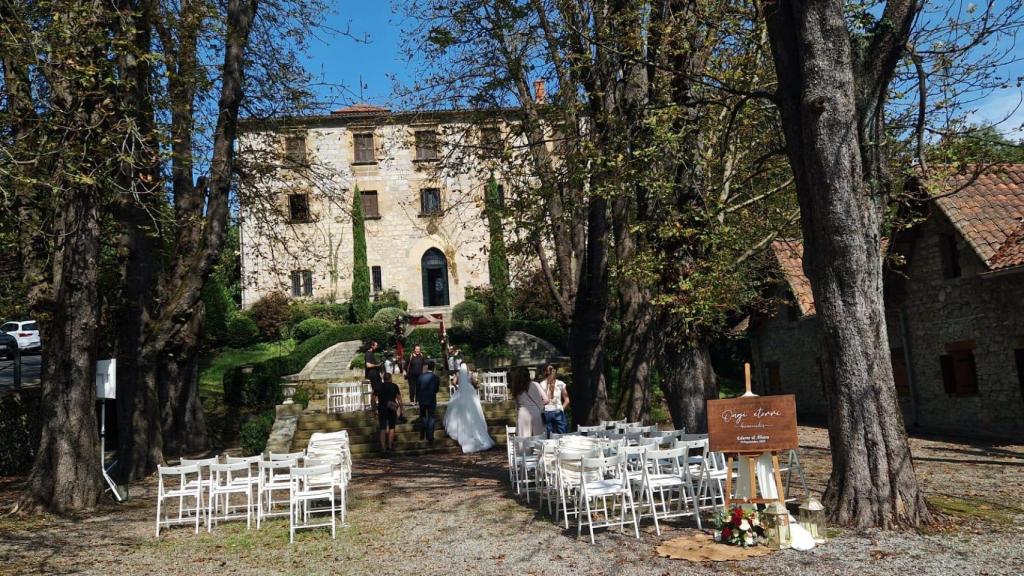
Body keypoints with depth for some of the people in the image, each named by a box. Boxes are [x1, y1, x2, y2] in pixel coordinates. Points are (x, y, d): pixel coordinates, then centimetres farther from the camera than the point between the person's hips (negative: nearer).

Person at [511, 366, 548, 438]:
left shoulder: (517, 389, 6)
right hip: (535, 414, -2)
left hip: (523, 415, 2)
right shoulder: (535, 385, -2)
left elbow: (517, 405, 9)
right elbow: (546, 400, -4)